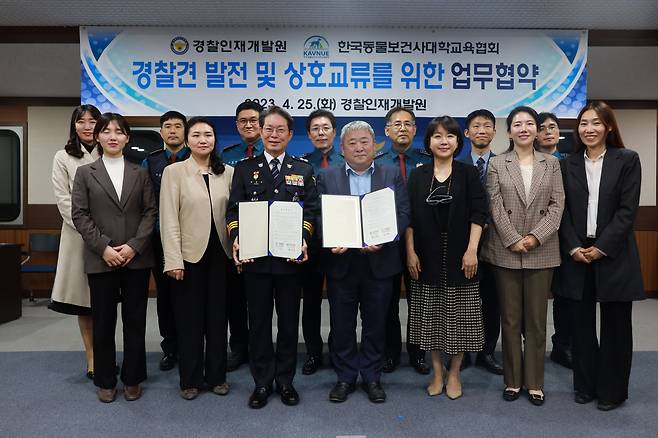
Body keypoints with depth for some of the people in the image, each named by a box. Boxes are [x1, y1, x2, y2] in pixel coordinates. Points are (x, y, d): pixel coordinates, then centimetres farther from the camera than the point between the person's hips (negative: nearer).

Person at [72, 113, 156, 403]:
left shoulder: (140, 174, 9)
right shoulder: (85, 173, 7)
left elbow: (150, 212, 2)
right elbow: (79, 215, -1)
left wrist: (134, 246, -11)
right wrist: (104, 247, -11)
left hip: (136, 258, 1)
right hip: (101, 259, 0)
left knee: (135, 321, 6)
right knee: (103, 322, 7)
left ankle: (132, 379, 21)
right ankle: (105, 381, 23)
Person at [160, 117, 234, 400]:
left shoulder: (228, 173, 6)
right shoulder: (174, 172, -2)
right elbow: (169, 219, -6)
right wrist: (173, 260, -12)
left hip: (220, 254, 3)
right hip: (190, 255, -2)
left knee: (218, 316, 11)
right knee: (190, 319, 8)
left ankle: (216, 375, 26)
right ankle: (190, 379, 24)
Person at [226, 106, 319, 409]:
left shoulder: (303, 170, 9)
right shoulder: (244, 168, 8)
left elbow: (311, 211, 3)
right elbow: (234, 210, 3)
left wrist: (303, 239, -14)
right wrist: (236, 238, -14)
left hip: (290, 257, 1)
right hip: (255, 258, 0)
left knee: (289, 322, 10)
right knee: (259, 322, 8)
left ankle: (285, 380, 26)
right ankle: (262, 382, 23)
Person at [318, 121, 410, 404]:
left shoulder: (392, 175, 6)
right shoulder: (327, 177, 6)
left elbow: (403, 213, -1)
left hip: (379, 261, 0)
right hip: (341, 261, 0)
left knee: (376, 324, 10)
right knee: (341, 324, 9)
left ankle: (372, 377, 27)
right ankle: (345, 377, 26)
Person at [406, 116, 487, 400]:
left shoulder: (468, 173, 1)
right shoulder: (418, 176, 5)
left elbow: (478, 214, -4)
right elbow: (410, 217, 3)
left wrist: (471, 250, -13)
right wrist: (410, 252, -4)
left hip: (459, 255, -1)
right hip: (427, 256, 2)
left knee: (459, 316, 5)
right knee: (430, 315, 8)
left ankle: (454, 373, 22)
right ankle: (437, 372, 23)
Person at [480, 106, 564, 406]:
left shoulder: (551, 163, 9)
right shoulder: (496, 164, 4)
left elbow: (557, 204, 1)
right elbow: (495, 207, -3)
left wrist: (536, 237, -11)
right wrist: (513, 239, -11)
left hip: (541, 252, 1)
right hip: (506, 251, -1)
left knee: (536, 321, 7)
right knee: (510, 319, 7)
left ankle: (534, 382, 20)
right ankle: (512, 380, 20)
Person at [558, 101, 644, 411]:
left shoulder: (627, 160, 0)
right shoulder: (569, 164, 7)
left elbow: (627, 210, -7)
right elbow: (564, 211, 4)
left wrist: (602, 247, -13)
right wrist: (573, 248, -8)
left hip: (613, 255, -2)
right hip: (577, 254, 2)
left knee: (615, 324, 7)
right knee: (582, 323, 10)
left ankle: (612, 390, 22)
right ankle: (585, 385, 24)